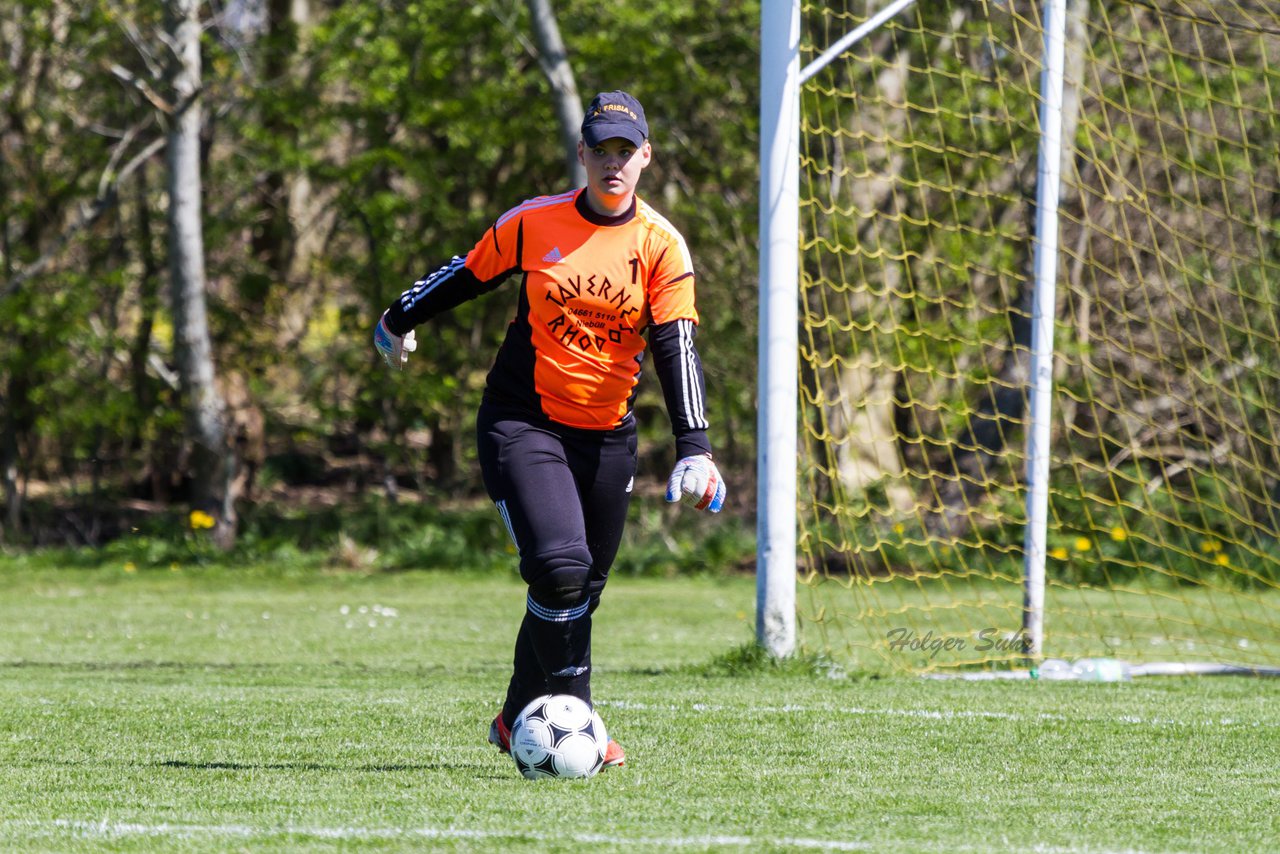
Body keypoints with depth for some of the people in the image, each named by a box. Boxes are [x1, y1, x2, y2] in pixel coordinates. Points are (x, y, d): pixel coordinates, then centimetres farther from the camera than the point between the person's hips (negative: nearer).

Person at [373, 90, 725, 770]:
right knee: (559, 565, -22)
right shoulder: (533, 224, -4)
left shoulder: (661, 246, -3)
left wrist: (693, 447, -19)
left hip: (607, 435, 3)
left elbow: (676, 349, -9)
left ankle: (520, 720, 27)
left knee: (581, 592, 8)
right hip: (522, 424, -3)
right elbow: (468, 276, 12)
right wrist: (399, 322, 26)